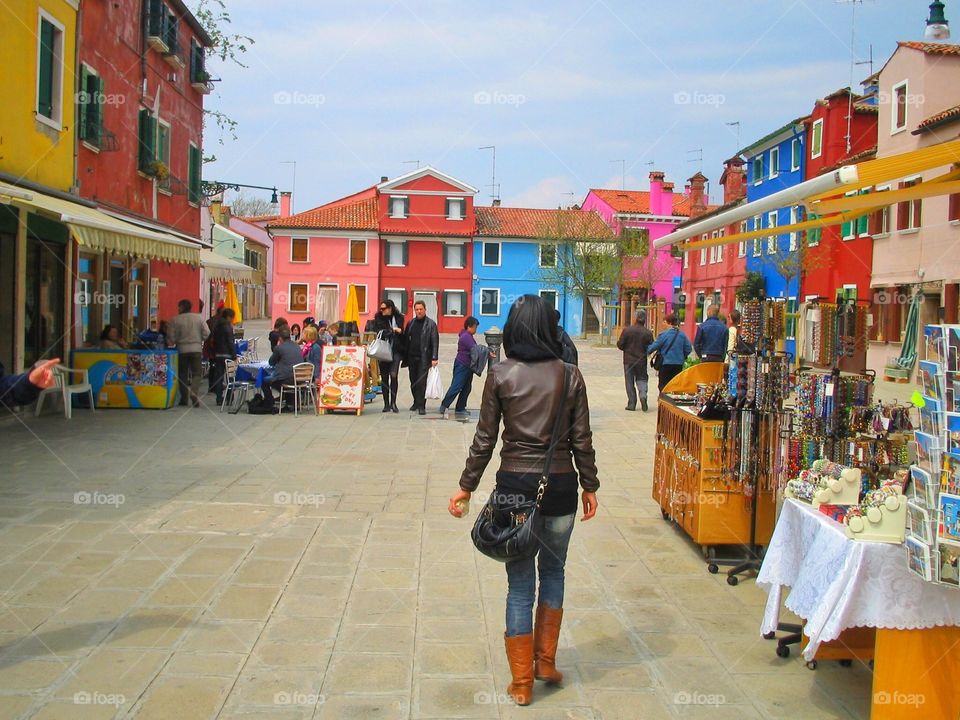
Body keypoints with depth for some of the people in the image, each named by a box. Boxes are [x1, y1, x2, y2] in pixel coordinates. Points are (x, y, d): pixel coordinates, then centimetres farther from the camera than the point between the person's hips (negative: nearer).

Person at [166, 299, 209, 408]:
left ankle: (184, 398, 13)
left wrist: (172, 344, 15)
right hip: (196, 349, 1)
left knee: (183, 374, 10)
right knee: (196, 373, 3)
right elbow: (206, 333, -2)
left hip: (182, 349, 0)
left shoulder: (175, 320, -4)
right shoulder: (199, 318, 1)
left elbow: (171, 337, -5)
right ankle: (194, 394, -16)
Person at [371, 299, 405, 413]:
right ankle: (386, 404, 11)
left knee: (393, 375, -15)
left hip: (395, 351, -1)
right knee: (384, 378, 4)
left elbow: (402, 334, 12)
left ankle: (393, 402, -6)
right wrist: (392, 330, -13)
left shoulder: (399, 318, 6)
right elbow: (378, 331, -7)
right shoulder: (378, 318, 5)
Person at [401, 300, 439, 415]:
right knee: (413, 382, 11)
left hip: (424, 358, -5)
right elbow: (405, 340, 13)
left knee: (421, 382, -9)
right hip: (412, 357, 5)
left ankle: (421, 406, -7)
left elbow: (435, 342, -6)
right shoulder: (410, 323, 12)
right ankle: (416, 402, 26)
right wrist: (405, 357, 8)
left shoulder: (431, 324, -1)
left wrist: (434, 358, -14)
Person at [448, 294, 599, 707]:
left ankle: (522, 682, 17)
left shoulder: (501, 375, -6)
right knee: (553, 571, 22)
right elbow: (581, 439, -1)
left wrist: (466, 487, 6)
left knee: (520, 583, 8)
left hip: (515, 485, -1)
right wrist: (589, 486, 11)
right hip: (560, 485, 1)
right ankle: (546, 661, 30)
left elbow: (485, 439, -4)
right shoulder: (570, 375, -3)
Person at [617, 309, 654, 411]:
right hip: (642, 361, 1)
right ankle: (643, 395, -12)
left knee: (630, 382, 8)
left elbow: (620, 344, -8)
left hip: (629, 360, -1)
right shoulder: (648, 332, -8)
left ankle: (631, 404, 8)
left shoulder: (627, 330, -11)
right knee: (642, 379, 14)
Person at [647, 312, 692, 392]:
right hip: (678, 365, 4)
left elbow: (654, 346, -9)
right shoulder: (682, 335, 2)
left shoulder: (664, 335, -13)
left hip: (666, 365, -4)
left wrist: (648, 351, 11)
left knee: (663, 386, 2)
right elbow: (689, 349, 5)